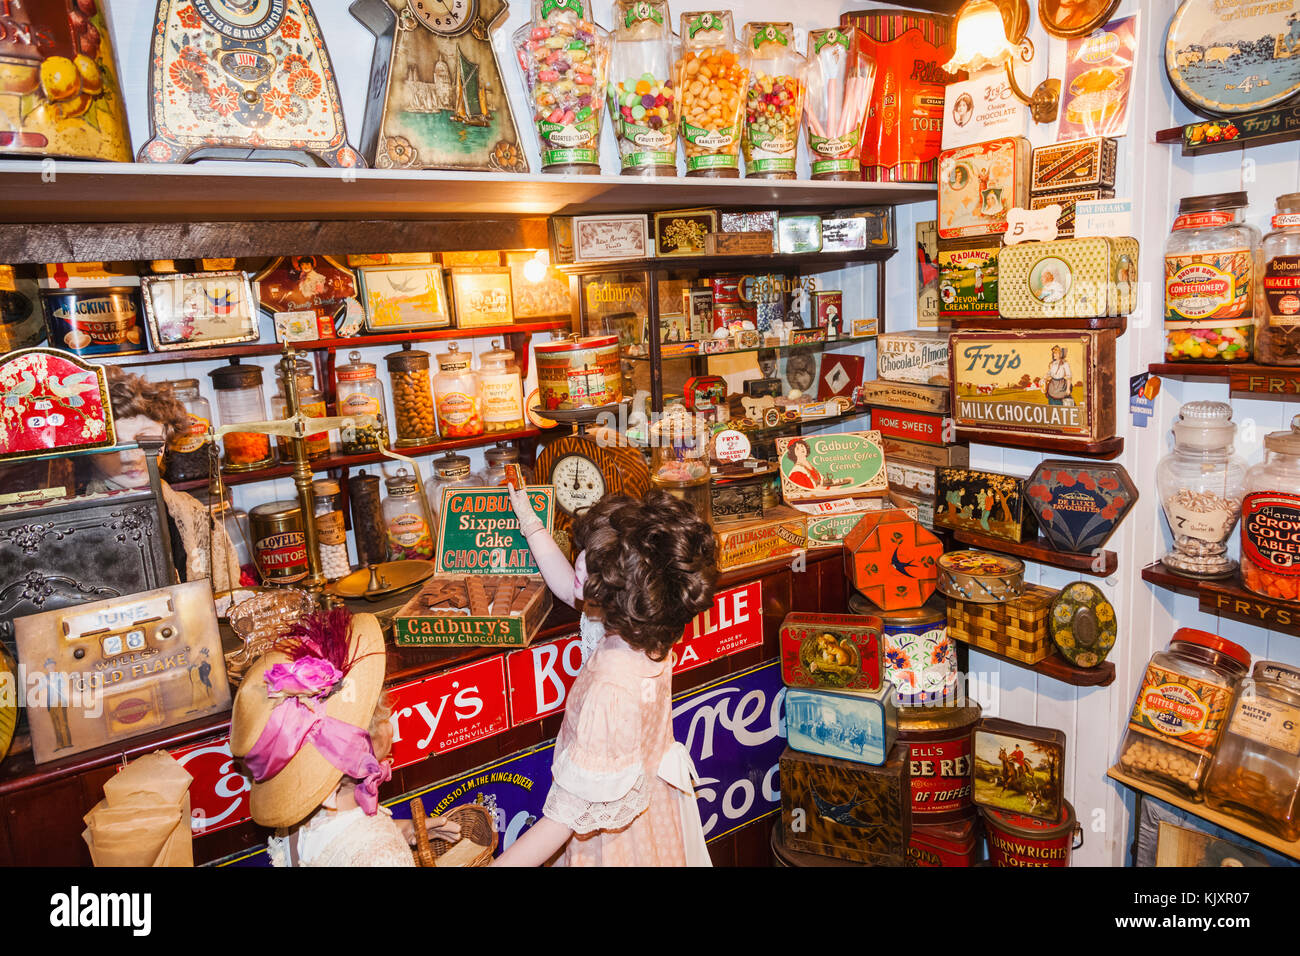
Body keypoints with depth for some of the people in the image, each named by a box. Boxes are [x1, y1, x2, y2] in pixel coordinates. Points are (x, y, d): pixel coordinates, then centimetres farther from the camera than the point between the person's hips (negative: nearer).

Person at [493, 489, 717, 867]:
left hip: (621, 841, -7)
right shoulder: (645, 628, -17)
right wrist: (528, 519, 7)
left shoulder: (611, 691, -40)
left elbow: (566, 817, -33)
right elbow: (568, 588, 2)